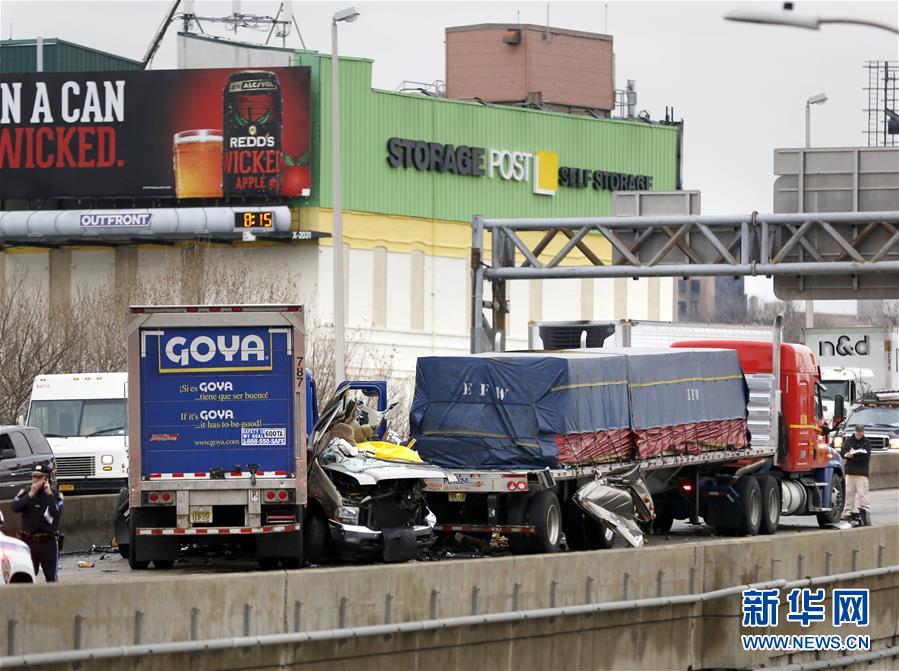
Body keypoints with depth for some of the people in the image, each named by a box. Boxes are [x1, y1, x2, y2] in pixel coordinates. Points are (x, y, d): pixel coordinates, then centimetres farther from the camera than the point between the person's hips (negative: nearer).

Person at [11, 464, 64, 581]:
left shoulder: (55, 495, 0)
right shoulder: (25, 492, 5)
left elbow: (57, 513, -17)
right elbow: (15, 508, -12)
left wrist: (49, 494, -14)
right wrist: (31, 494, -16)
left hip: (49, 542, -1)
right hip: (29, 541, 1)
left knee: (51, 578, 6)